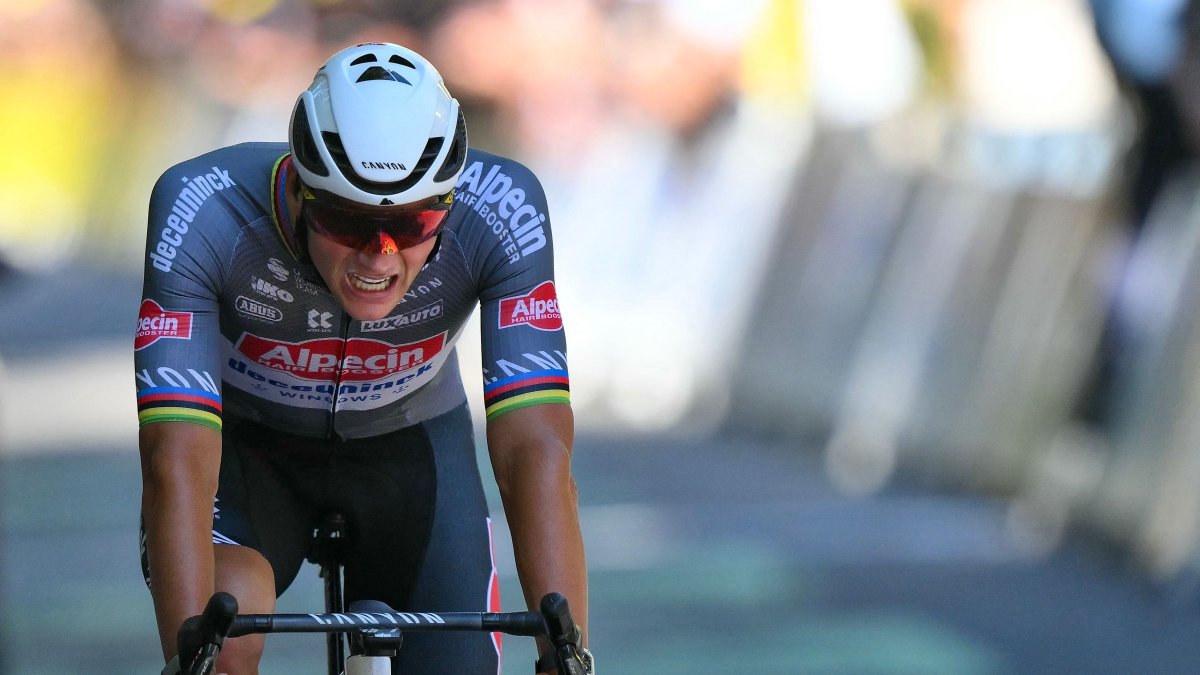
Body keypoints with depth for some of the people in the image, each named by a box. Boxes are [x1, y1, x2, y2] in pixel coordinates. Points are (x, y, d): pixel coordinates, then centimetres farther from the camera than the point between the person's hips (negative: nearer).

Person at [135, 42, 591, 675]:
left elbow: (537, 450, -35)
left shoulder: (500, 211, -31)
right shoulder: (203, 213, -35)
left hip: (410, 445, 2)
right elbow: (178, 461, -40)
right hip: (244, 448, -2)